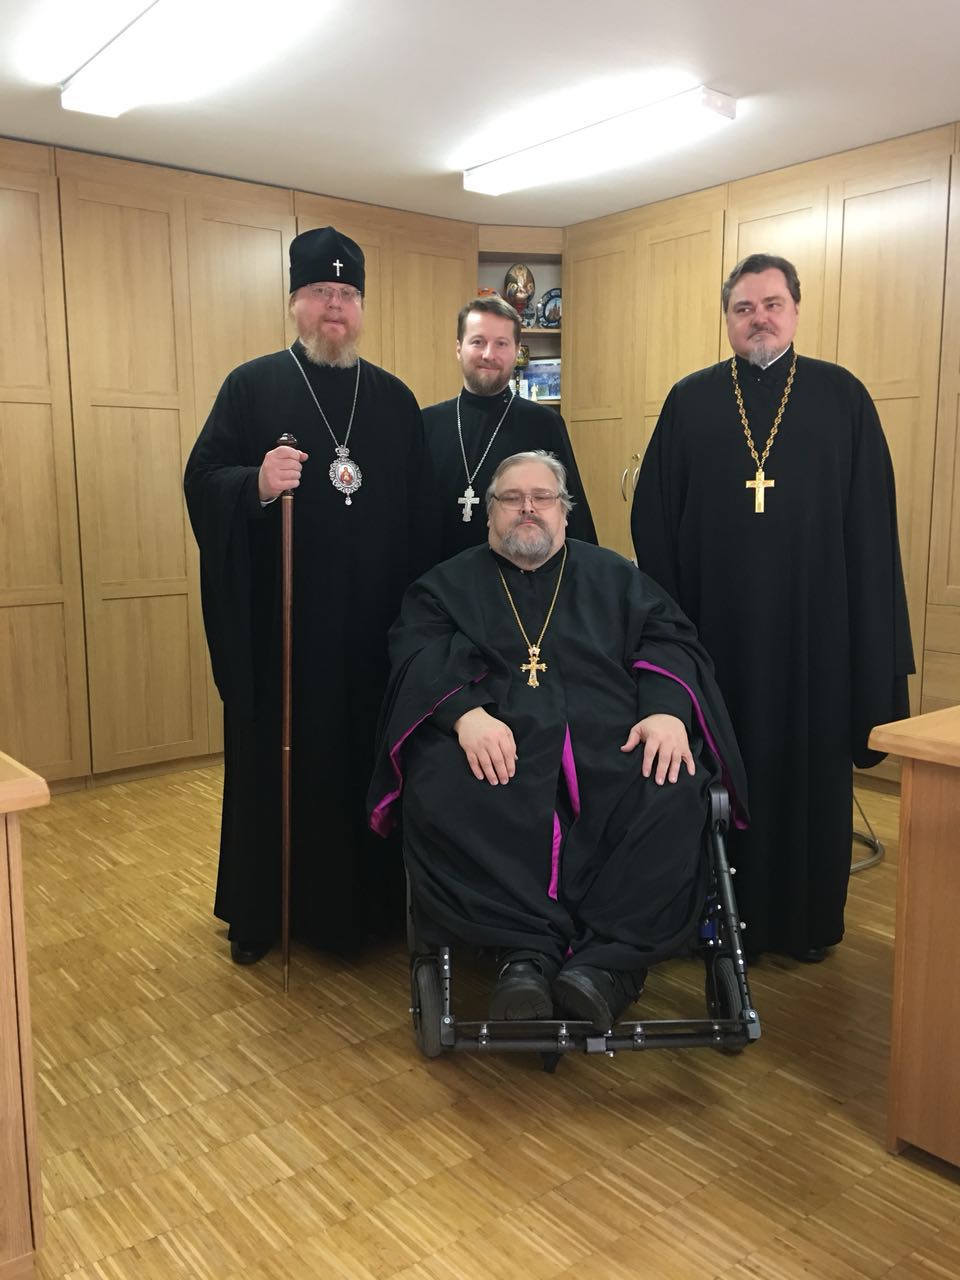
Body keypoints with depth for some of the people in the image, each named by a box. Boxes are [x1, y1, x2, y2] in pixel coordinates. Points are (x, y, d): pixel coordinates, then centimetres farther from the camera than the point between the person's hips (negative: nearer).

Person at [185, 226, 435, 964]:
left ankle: (364, 898, 26)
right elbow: (202, 480, -4)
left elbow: (420, 512, 9)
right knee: (274, 759, 6)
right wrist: (256, 484, -25)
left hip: (373, 622, 2)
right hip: (277, 622, -2)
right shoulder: (252, 385, 3)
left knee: (367, 756, 8)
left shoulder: (395, 399, 11)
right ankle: (260, 910, 22)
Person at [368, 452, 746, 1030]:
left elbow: (668, 639, 12)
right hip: (494, 744, 0)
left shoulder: (614, 576, 26)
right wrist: (467, 713, -19)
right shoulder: (447, 585, 22)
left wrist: (666, 709, -11)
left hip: (612, 744, 1)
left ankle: (609, 959, -25)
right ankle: (529, 948, -27)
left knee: (672, 794, -32)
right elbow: (419, 660, 4)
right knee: (440, 795, -34)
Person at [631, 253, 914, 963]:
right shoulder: (690, 400, 6)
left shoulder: (842, 396, 4)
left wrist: (873, 635, -4)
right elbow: (654, 517, 3)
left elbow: (872, 524, 1)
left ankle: (808, 918, 26)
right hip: (714, 620, 1)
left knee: (810, 765, 8)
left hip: (813, 623, 0)